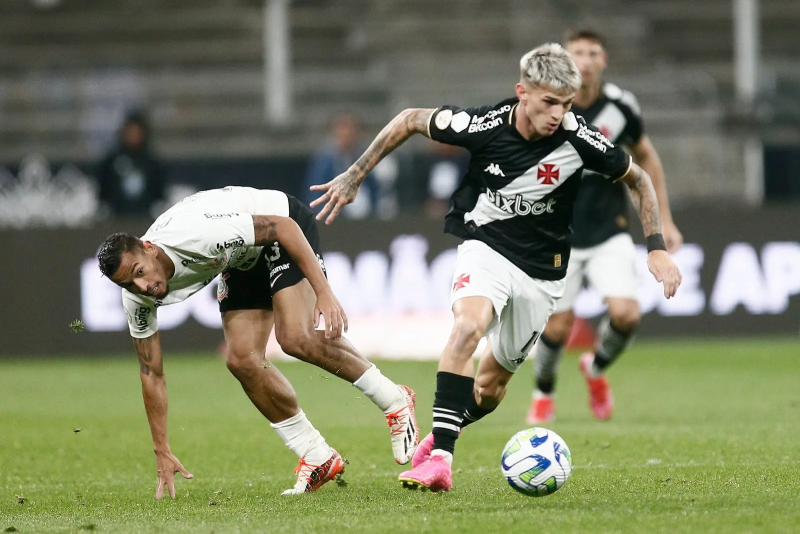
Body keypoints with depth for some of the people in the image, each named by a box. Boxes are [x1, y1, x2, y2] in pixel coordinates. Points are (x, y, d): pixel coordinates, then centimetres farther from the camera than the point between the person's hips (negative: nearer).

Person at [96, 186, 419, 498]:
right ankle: (319, 460, 3)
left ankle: (393, 401, -7)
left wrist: (323, 293, -35)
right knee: (243, 362, -10)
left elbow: (283, 225, -30)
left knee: (295, 338, -26)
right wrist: (162, 454, -4)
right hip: (245, 261, 7)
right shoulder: (137, 300, -17)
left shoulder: (196, 234, -39)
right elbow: (151, 374, -5)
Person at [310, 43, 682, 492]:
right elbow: (410, 121, -3)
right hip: (487, 247, -2)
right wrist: (354, 177, 0)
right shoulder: (484, 125, -20)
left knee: (491, 385, 8)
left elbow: (639, 180, -1)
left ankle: (439, 437, 38)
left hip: (543, 270, 2)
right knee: (468, 328, -32)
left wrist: (657, 249, -8)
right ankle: (439, 458, -31)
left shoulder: (579, 139, -19)